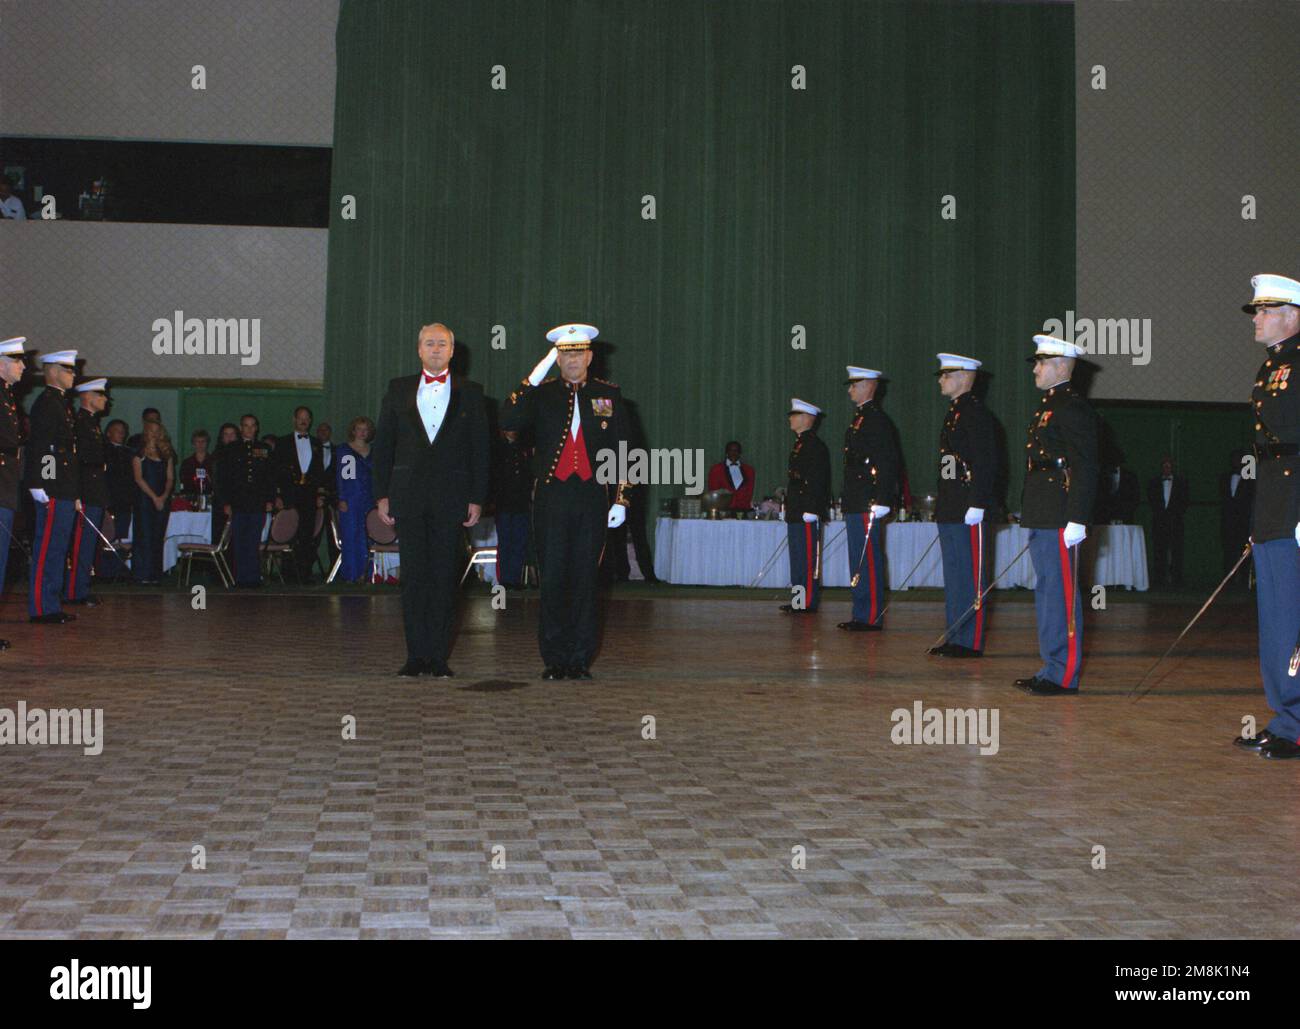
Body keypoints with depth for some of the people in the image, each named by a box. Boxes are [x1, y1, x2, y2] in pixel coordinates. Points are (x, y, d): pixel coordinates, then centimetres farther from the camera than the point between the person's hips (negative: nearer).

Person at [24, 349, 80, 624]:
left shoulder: (61, 403, 21)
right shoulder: (46, 403, -10)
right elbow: (39, 446, -18)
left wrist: (75, 495, 22)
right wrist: (39, 488, -23)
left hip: (64, 492, 10)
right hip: (53, 492, -10)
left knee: (56, 550, 12)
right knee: (48, 549, -6)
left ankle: (51, 605, 17)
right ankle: (41, 608, -3)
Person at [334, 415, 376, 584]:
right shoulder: (344, 450, 5)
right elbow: (339, 476, 1)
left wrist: (377, 499, 9)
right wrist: (341, 499, -7)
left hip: (368, 499, 3)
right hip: (350, 499, -3)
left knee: (366, 537, -1)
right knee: (350, 536, -4)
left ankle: (363, 573, 3)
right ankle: (350, 574, -1)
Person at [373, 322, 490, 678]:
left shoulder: (470, 393, 7)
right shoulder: (398, 390, 10)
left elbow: (480, 448, 5)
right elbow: (383, 445, 10)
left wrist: (477, 498, -2)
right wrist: (382, 495, 3)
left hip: (452, 496, -1)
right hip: (409, 495, 1)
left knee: (445, 577, 1)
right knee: (413, 575, 1)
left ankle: (438, 656, 7)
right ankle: (416, 655, 7)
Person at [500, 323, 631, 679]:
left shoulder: (609, 394, 9)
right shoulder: (541, 394, 6)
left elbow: (623, 450, 9)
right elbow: (508, 422, -11)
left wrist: (620, 500, 2)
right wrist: (534, 378, -15)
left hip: (593, 498, 1)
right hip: (551, 498, 0)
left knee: (585, 579, 4)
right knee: (553, 580, 0)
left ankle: (580, 659, 12)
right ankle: (554, 659, 9)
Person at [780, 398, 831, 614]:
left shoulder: (814, 445, -12)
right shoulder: (799, 444, 19)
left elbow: (816, 481, -18)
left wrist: (810, 511, -22)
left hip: (806, 515, -10)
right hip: (796, 514, 10)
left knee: (807, 559, -7)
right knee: (798, 558, 12)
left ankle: (808, 602, -5)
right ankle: (799, 600, 17)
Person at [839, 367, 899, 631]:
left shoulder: (877, 420, -11)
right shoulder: (858, 419, 19)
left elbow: (888, 462, -17)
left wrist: (881, 501, -22)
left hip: (867, 504, -10)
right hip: (855, 504, 10)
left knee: (868, 560, -7)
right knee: (858, 560, 12)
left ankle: (872, 617, -3)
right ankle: (862, 615, 18)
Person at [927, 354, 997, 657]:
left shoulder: (975, 412, -11)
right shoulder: (954, 412, 18)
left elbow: (985, 462, -18)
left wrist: (976, 505, -22)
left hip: (967, 510, -10)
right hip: (950, 510, 10)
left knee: (970, 576, -4)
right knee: (953, 575, 12)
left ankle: (972, 642, 1)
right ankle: (955, 638, 19)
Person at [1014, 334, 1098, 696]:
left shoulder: (1073, 407, -12)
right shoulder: (1048, 406, 19)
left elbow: (1085, 467, -18)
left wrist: (1077, 520, -23)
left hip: (1058, 520, -10)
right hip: (1042, 518, 10)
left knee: (1061, 594, -5)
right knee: (1047, 593, 13)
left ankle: (1064, 676, 0)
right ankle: (1052, 669, 21)